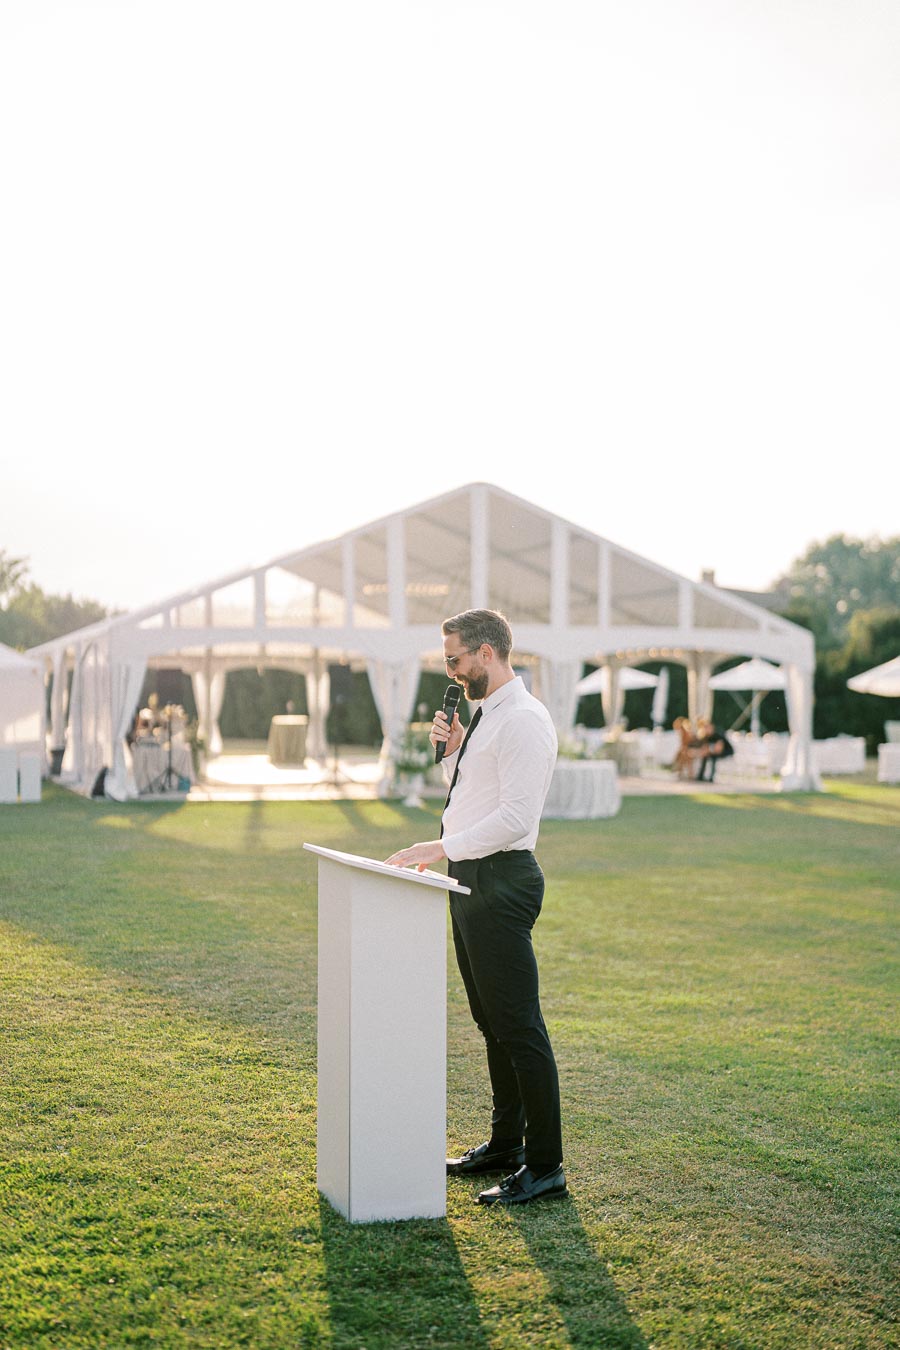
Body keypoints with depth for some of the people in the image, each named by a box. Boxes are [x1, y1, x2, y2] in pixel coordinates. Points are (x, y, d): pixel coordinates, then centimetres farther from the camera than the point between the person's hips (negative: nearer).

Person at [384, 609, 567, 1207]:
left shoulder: (524, 720, -16)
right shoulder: (485, 716, 16)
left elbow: (517, 814, -24)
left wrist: (441, 848, -22)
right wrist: (452, 750, 9)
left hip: (501, 882, -10)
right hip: (471, 879, 10)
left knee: (519, 1025, -6)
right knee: (491, 1021, 18)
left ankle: (545, 1166, 1)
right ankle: (506, 1143, 31)